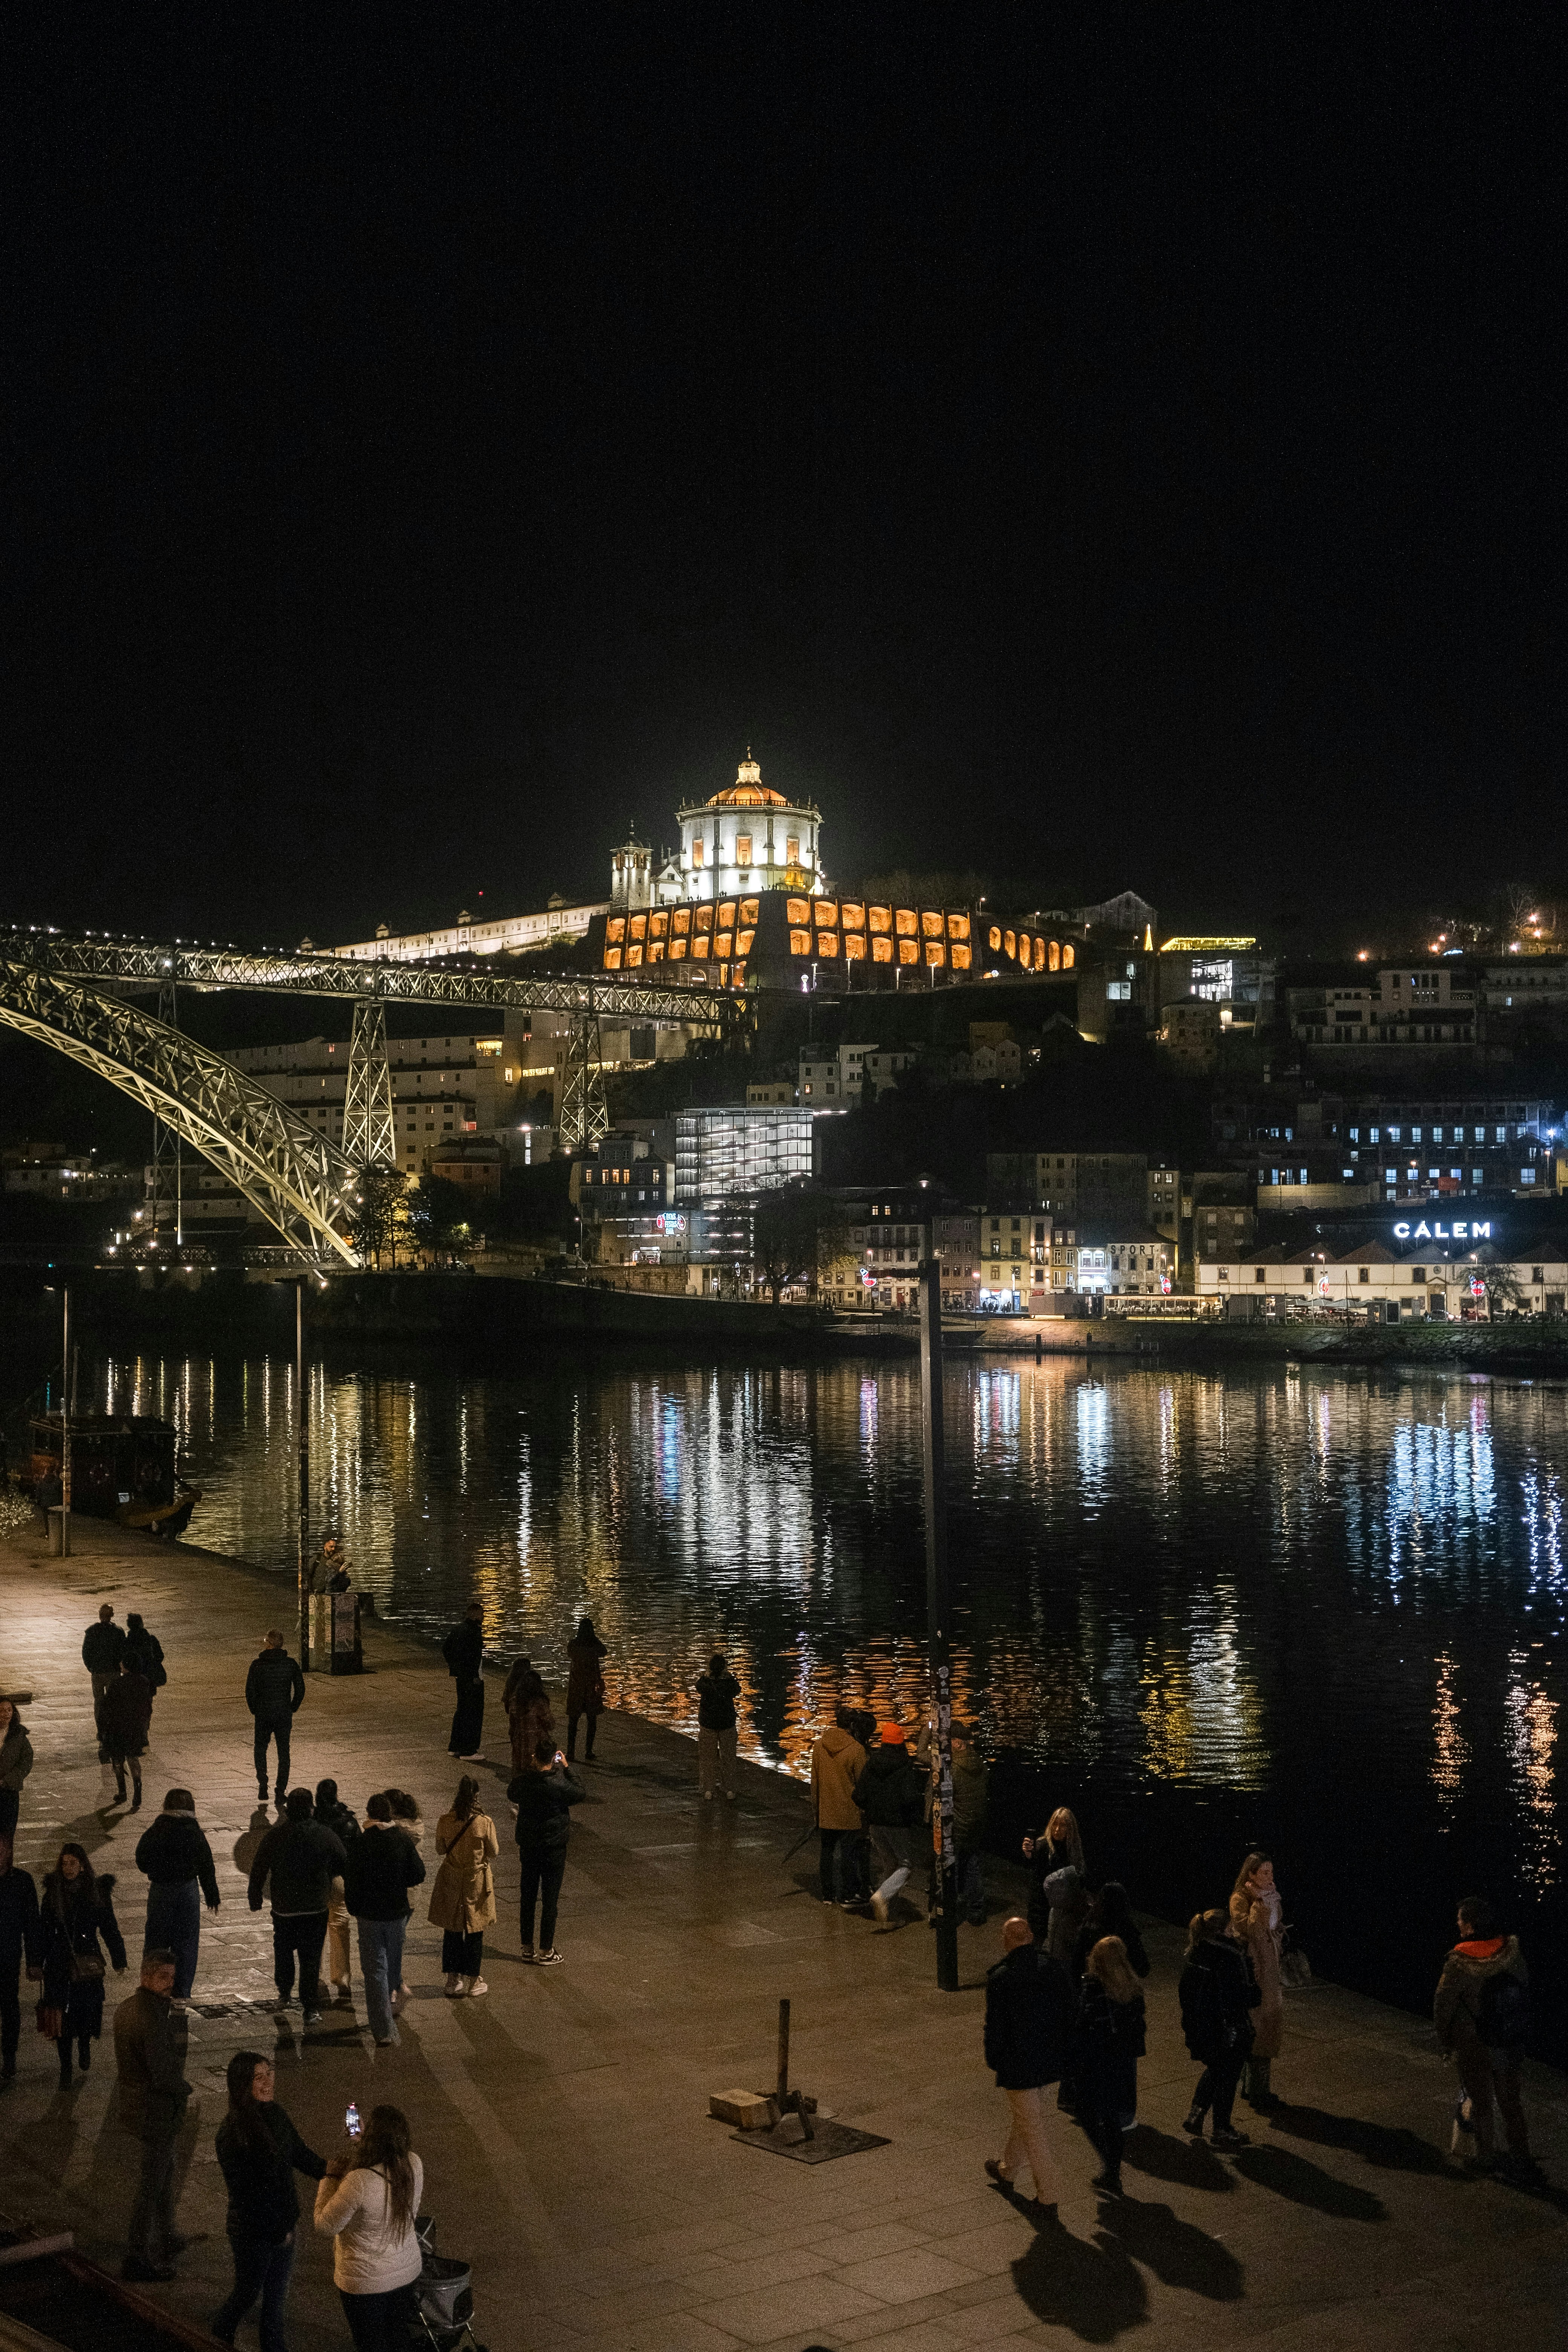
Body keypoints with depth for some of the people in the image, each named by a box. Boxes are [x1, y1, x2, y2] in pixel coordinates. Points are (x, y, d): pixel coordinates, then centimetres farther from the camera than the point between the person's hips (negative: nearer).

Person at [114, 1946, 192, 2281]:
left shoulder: (126, 2008, 2)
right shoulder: (153, 2018, -28)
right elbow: (164, 2075, -28)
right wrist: (186, 2089, -8)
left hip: (134, 2101, 10)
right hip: (158, 2112, -10)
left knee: (165, 2170, 26)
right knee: (151, 2184, 3)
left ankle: (165, 2239, 41)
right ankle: (135, 2258, 13)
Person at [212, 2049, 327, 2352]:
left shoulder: (275, 2114, -5)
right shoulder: (233, 2131, -28)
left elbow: (301, 2156, 6)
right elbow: (241, 2192, -24)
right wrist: (276, 2232, -17)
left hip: (283, 2225, 6)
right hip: (253, 2233, -6)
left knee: (277, 2294, 20)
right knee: (248, 2294, 16)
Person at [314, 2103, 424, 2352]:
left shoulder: (359, 2182, -35)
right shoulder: (414, 2165, -16)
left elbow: (325, 2226, -21)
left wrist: (331, 2178, -10)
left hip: (367, 2281, -5)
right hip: (407, 2269, 5)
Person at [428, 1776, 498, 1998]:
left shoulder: (445, 1821, -11)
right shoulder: (485, 1823, -18)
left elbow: (440, 1850, 2)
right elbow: (494, 1852, -7)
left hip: (450, 1882, 2)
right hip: (476, 1882, -2)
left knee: (452, 1932, 14)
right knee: (475, 1933, 12)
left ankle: (453, 1981, 19)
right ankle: (473, 1981, 20)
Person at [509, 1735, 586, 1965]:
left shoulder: (523, 1780, -10)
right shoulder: (559, 1785, -23)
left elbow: (512, 1794, 14)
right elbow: (581, 1793, -5)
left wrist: (531, 1768, 9)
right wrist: (566, 1767, -1)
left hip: (528, 1847, 4)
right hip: (553, 1848, -4)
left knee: (528, 1897, 16)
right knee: (550, 1899, 6)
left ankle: (527, 1947, 25)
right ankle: (546, 1951, 11)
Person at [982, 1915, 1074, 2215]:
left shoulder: (999, 1979, -20)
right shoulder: (1055, 1968, -5)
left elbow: (995, 2027, -15)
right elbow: (1068, 2014, 3)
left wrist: (993, 2062, 1)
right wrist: (1061, 2051, 14)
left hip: (1017, 2064, -6)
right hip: (1049, 2060, 6)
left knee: (1032, 2127, 4)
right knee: (1024, 2117, 26)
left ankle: (1049, 2197, 8)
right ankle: (1007, 2170, 46)